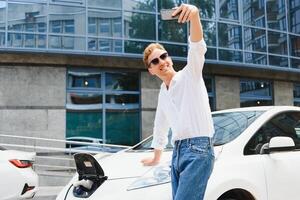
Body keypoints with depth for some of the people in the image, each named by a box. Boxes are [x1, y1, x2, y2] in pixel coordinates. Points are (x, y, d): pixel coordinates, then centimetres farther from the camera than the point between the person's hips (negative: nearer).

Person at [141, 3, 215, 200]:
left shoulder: (190, 75, 1)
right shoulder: (163, 93, 21)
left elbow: (197, 48, -19)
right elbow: (160, 126, 32)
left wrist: (194, 16, -37)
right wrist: (156, 157, 39)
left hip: (198, 149, -7)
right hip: (178, 151, 7)